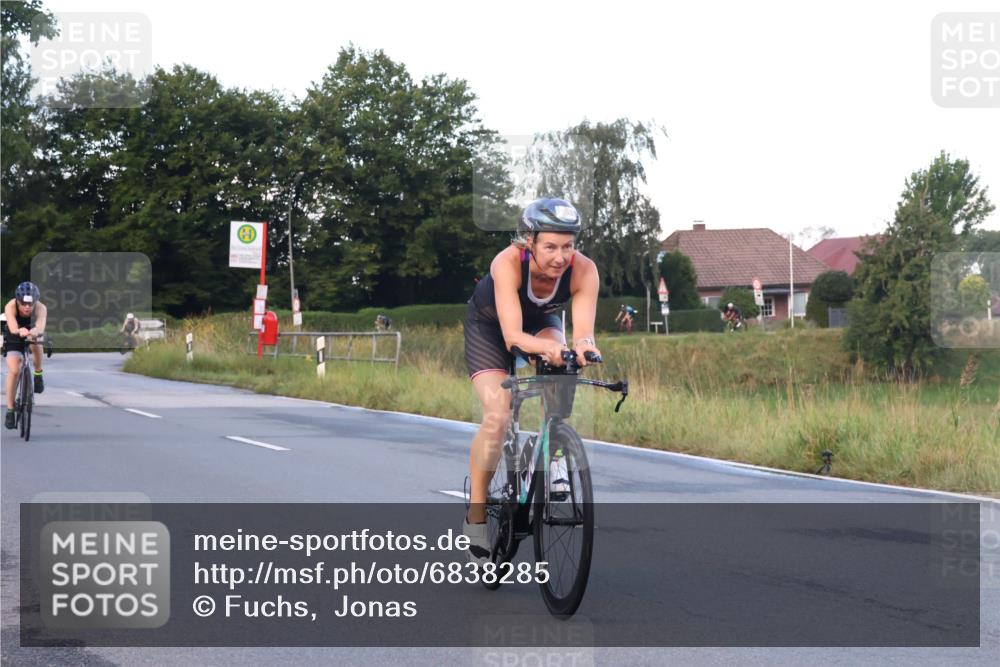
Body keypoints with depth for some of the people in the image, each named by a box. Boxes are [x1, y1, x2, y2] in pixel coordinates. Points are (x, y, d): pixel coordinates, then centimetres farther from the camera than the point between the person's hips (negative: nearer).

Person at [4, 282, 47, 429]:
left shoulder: (40, 308, -33)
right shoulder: (10, 307, -33)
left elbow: (41, 327, -52)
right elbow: (12, 327, -50)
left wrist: (35, 331, -75)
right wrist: (19, 331, -74)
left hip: (33, 335, 0)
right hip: (14, 339, 0)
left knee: (36, 345, -35)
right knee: (14, 370, -17)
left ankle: (38, 374, -7)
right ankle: (10, 410, -4)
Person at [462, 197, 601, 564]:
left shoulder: (584, 270, -32)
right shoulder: (508, 263, -39)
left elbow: (584, 331, -39)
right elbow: (513, 335, -47)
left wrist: (583, 345, -63)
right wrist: (547, 347, -66)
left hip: (541, 321, 3)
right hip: (489, 324, -2)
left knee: (557, 381, -32)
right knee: (497, 417, -19)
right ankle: (476, 513, -2)